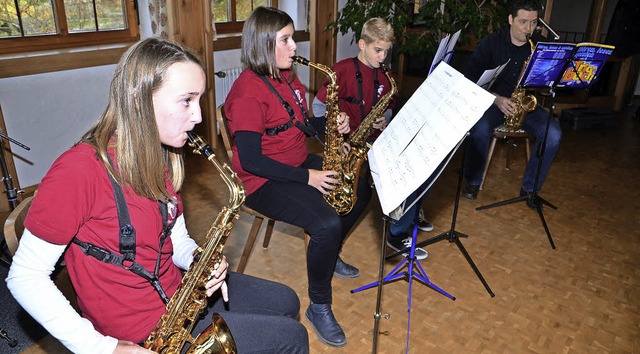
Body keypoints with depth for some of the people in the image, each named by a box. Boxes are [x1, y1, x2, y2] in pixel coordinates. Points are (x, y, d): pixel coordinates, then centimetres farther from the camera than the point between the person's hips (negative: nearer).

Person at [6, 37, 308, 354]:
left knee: (286, 302, 17)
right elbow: (24, 277, -18)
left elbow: (176, 238, 8)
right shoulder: (79, 169, -25)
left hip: (177, 293, 7)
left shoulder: (163, 156, 0)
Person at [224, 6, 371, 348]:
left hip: (300, 164, 9)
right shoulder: (248, 92, -21)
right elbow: (251, 160, -24)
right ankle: (319, 307, -5)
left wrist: (331, 124, -6)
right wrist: (306, 177, -23)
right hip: (264, 182, -9)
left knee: (361, 189, 10)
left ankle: (329, 254, 29)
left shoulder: (287, 77, 7)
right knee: (327, 223, -28)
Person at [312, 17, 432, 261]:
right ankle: (398, 235, -8)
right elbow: (319, 106, -9)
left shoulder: (384, 75, 10)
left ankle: (411, 212, 19)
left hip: (377, 139, 7)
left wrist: (384, 120, -6)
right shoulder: (344, 69, -9)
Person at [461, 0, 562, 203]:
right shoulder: (492, 42, -3)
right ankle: (473, 181, -12)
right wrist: (496, 99, -20)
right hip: (493, 101, -2)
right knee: (480, 128, -35)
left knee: (553, 134, -23)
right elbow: (471, 77, -8)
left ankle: (530, 188, -5)